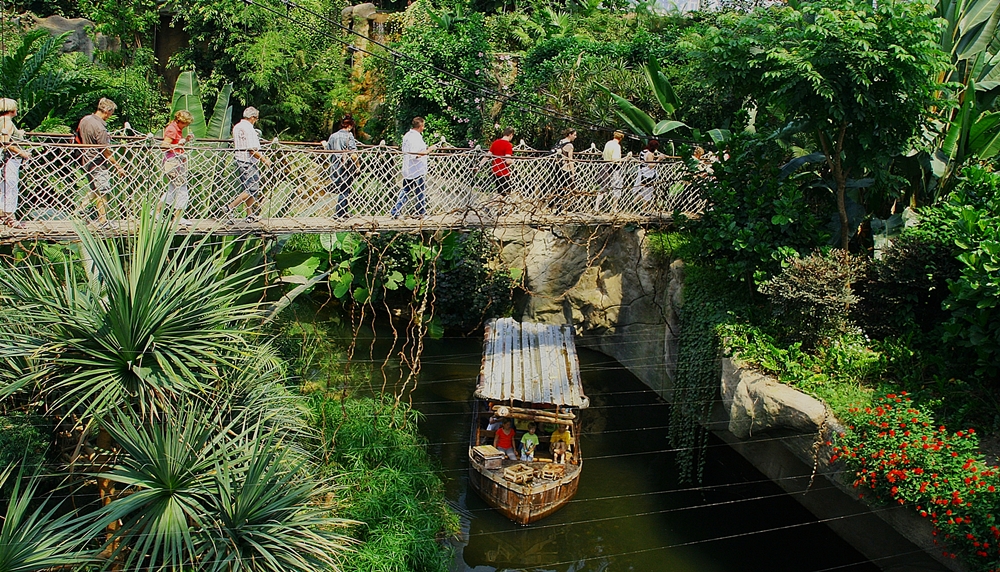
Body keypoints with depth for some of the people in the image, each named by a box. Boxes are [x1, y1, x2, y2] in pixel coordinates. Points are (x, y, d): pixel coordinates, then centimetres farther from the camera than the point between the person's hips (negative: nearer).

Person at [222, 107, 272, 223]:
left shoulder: (236, 127, 13)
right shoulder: (249, 128, -16)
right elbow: (252, 150, -20)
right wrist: (264, 160, -11)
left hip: (239, 160, 10)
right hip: (248, 162, -10)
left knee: (247, 188, 15)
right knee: (252, 189, -6)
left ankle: (250, 215, 19)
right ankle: (230, 208, -10)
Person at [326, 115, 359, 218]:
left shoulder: (333, 136, 8)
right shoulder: (349, 136, -9)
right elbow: (353, 154, -15)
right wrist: (356, 167, -9)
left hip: (335, 166, 6)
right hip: (346, 167, -6)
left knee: (343, 190, 16)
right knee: (344, 191, 1)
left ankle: (344, 212, 23)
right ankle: (339, 214, 1)